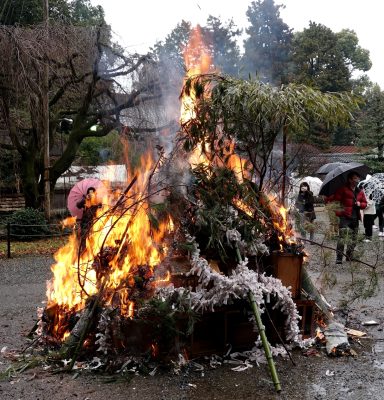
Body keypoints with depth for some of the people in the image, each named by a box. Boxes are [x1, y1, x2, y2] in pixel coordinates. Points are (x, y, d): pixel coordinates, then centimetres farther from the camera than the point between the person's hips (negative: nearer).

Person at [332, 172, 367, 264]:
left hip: (355, 218, 6)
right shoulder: (343, 189, -1)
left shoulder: (360, 192, 16)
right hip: (345, 217, -6)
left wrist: (360, 204, 2)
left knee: (353, 239, 11)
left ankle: (349, 258, 24)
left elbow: (365, 203, 22)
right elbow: (336, 199, -5)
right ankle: (339, 259, -13)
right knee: (342, 238, -15)